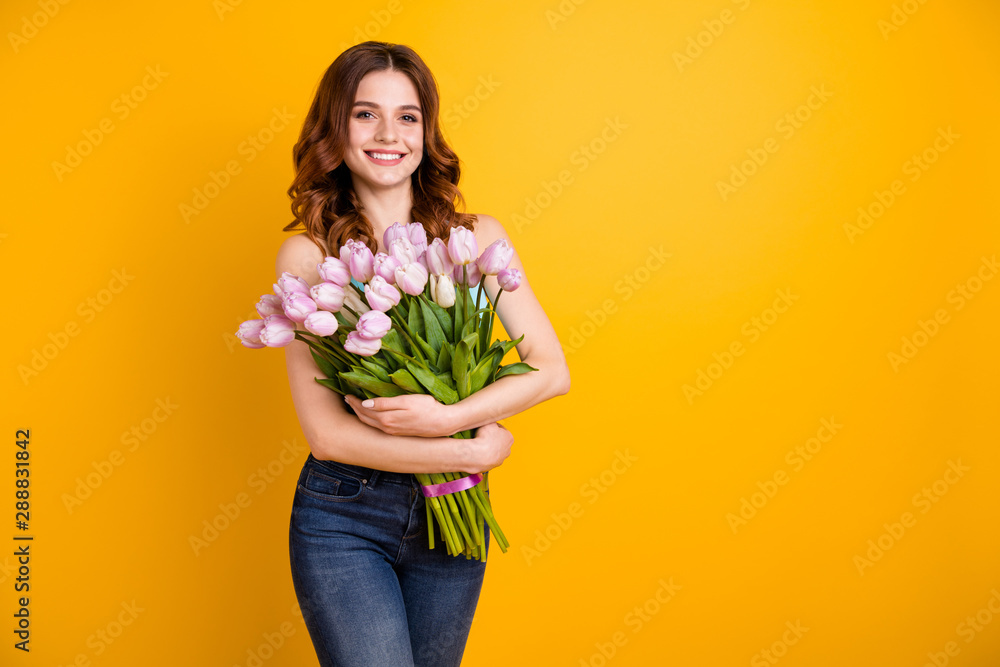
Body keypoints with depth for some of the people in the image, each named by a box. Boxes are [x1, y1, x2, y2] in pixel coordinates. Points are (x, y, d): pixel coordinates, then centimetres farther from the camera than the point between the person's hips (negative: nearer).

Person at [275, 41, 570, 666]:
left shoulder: (477, 238, 0)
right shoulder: (308, 254, -8)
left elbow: (552, 369, -7)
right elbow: (326, 431, -13)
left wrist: (447, 418, -22)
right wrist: (476, 451, -14)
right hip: (342, 519, -3)